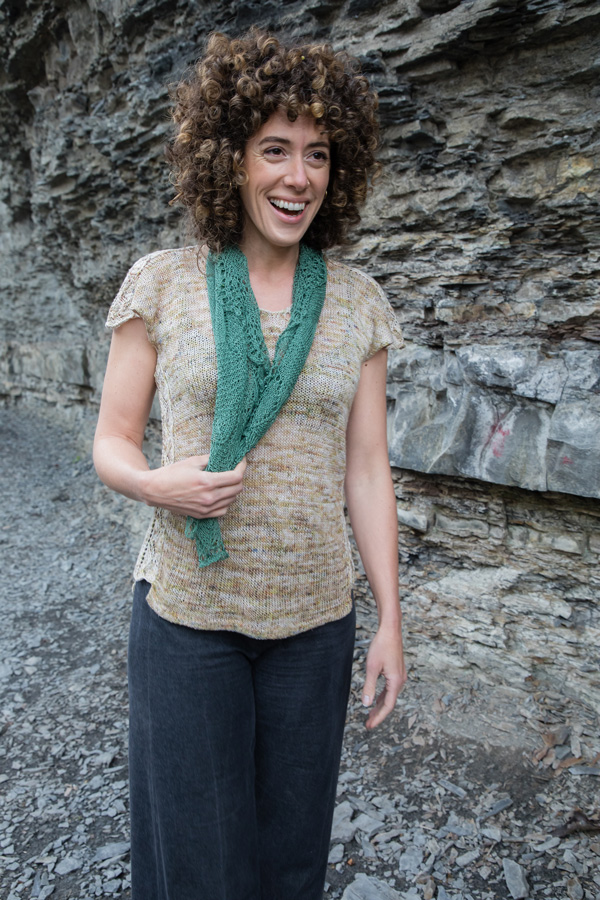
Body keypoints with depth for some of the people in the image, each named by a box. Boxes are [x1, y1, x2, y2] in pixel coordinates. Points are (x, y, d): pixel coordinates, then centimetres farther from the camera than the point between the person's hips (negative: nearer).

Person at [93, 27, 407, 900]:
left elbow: (366, 467, 1)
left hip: (315, 616, 2)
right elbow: (111, 442, 1)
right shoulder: (162, 282, -4)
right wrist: (158, 484, -22)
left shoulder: (358, 302, 0)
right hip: (188, 608, -1)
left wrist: (391, 619, 1)